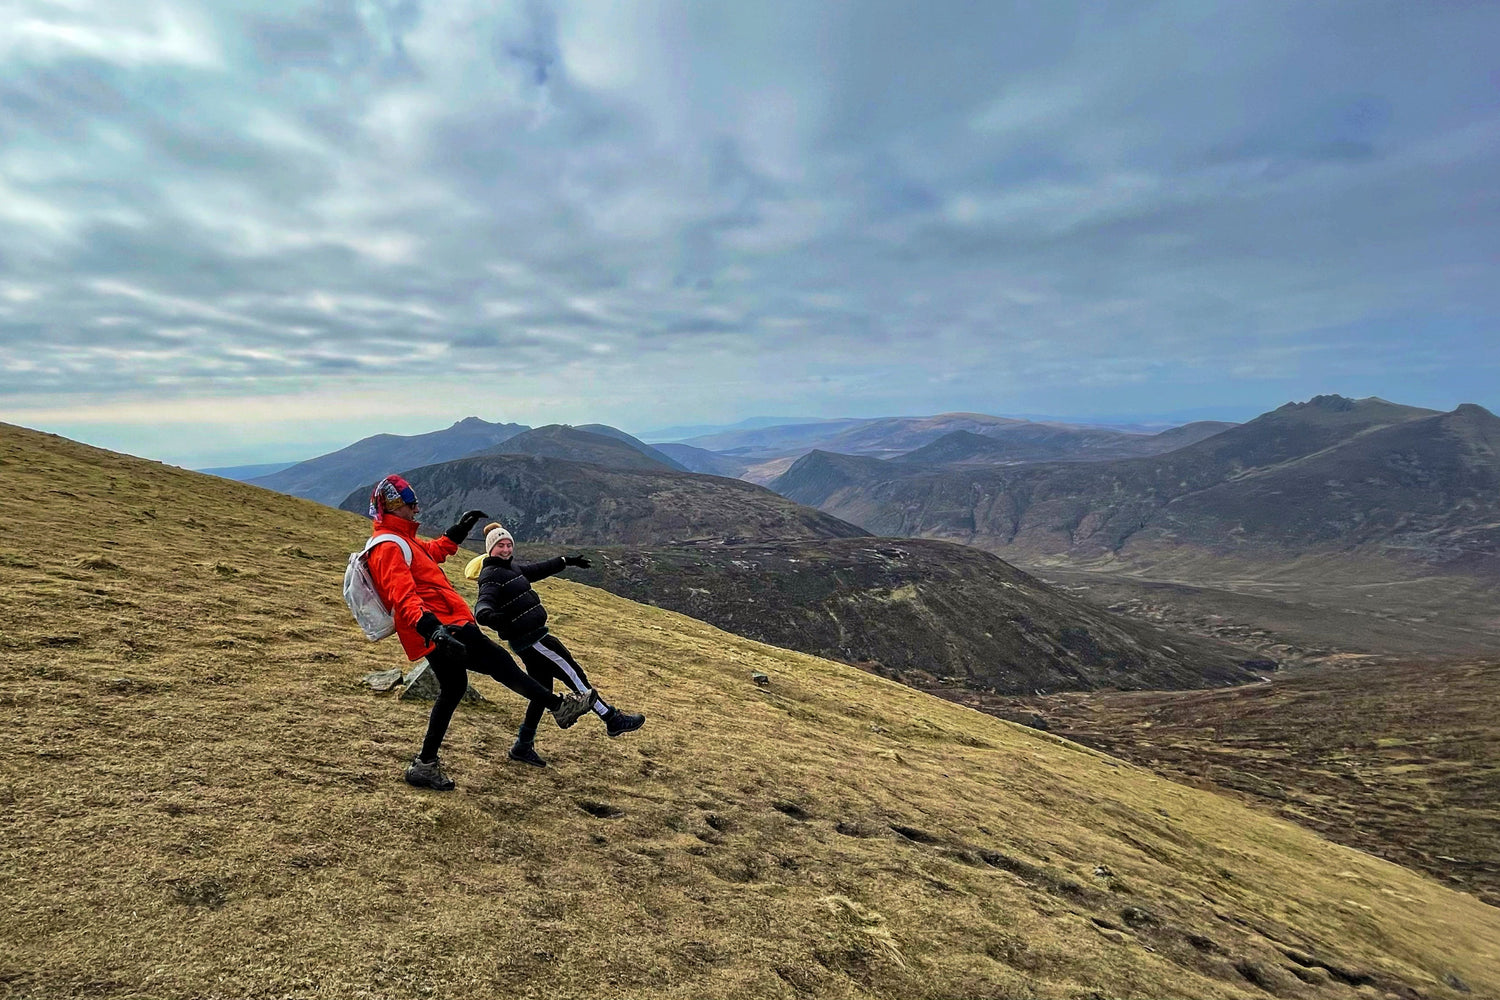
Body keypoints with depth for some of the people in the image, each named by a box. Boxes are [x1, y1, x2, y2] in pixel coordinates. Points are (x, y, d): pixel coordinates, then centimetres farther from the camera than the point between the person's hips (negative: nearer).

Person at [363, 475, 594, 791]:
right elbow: (404, 598, -29)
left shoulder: (398, 540, 17)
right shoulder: (389, 548, -16)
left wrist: (458, 531, 32)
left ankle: (425, 765, 27)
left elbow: (431, 552, 36)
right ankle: (559, 706, 5)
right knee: (500, 663, -4)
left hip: (441, 629, 11)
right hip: (444, 627, -11)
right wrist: (431, 628, -41)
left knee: (452, 690, 19)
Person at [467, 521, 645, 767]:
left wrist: (565, 561, 36)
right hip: (528, 639, -10)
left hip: (534, 637, 10)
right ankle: (613, 720, 2)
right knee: (574, 676, -6)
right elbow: (483, 604, -31)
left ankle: (523, 746, 28)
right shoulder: (491, 576, -15)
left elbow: (538, 569, 28)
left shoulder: (509, 569, 13)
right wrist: (489, 615, -54)